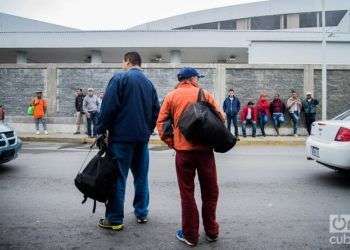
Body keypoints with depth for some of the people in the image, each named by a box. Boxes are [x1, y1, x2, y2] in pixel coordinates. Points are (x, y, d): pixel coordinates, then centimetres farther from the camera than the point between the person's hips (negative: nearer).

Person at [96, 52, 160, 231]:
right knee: (141, 176, 13)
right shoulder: (149, 83, 13)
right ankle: (142, 213, 21)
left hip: (121, 136, -5)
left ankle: (114, 219, 6)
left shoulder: (119, 78, -6)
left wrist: (101, 130, -5)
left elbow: (108, 107, -12)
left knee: (118, 177, 0)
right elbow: (156, 111, 13)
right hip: (142, 137, 6)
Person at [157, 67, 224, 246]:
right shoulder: (205, 94, 3)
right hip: (205, 148, 0)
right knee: (210, 191, 14)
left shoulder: (171, 96, 4)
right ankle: (211, 231, 26)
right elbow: (220, 117, -1)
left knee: (187, 193, 10)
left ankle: (190, 235, 18)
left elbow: (161, 122, -2)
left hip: (183, 149, 0)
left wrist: (170, 143, 4)